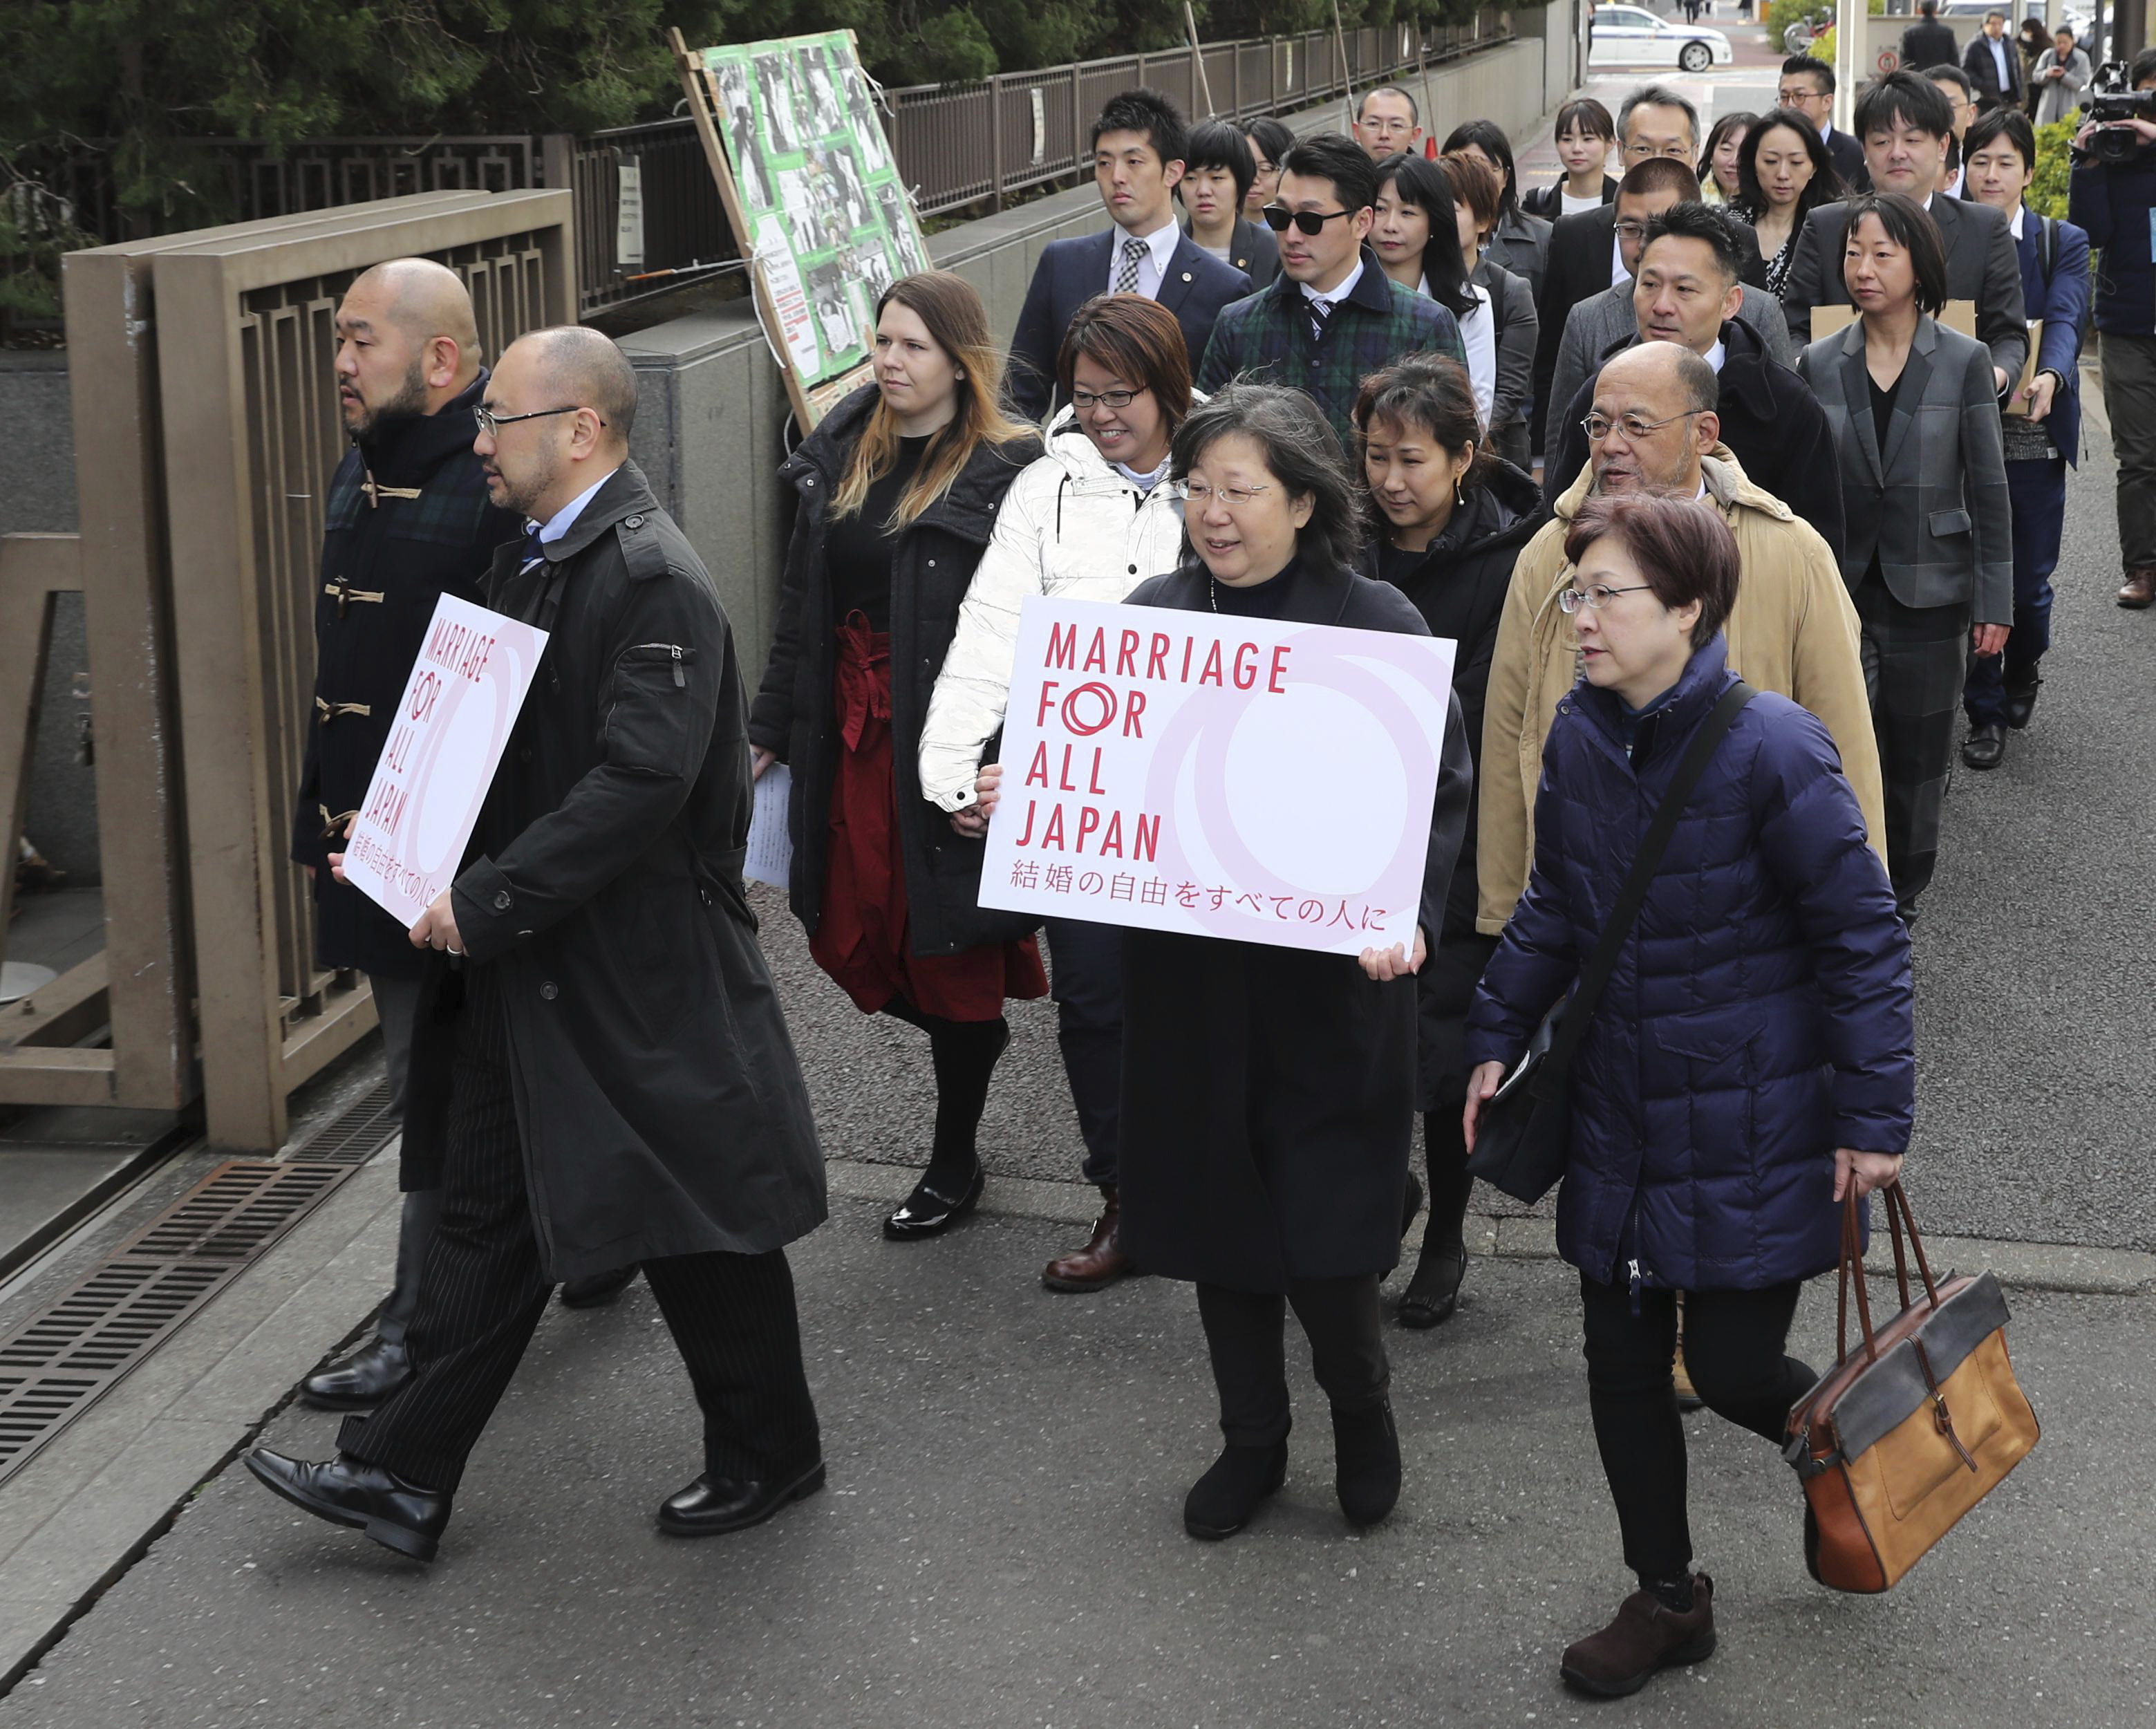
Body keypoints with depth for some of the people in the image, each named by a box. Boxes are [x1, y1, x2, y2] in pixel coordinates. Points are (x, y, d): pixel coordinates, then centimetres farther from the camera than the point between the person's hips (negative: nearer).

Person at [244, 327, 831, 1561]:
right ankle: (407, 1477, 22)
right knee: (486, 1216, 14)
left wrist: (487, 902, -24)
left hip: (638, 970, -9)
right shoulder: (534, 561, 10)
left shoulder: (654, 581, -20)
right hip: (522, 965, 9)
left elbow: (640, 785, -27)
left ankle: (770, 1455, 26)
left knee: (696, 1225, 6)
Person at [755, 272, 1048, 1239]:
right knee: (848, 941, 11)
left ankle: (954, 1165, 23)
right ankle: (979, 1036, 41)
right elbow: (800, 606, 13)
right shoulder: (840, 455, 7)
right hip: (850, 738, 6)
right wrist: (771, 727, 14)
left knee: (946, 948, 5)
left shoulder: (1004, 474, -13)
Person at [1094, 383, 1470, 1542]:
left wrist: (1408, 914, -22)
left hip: (1330, 979, -4)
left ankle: (1361, 1405, 30)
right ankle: (1252, 1438, 32)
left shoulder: (1375, 624, -8)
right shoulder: (1155, 615, 4)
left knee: (1324, 1232, 0)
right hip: (1188, 974, 4)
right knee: (1218, 1218, 12)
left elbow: (1441, 793, -6)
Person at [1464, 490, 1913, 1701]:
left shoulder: (1773, 750, -20)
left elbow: (1863, 938, -15)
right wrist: (1499, 1040, 12)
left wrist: (1874, 1114, -14)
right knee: (1623, 1363, 11)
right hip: (1619, 1123, 6)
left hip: (1750, 1134, -6)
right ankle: (1668, 1600, 30)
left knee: (1731, 1369, 0)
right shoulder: (1580, 737, -1)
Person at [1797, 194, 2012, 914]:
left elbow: (1989, 490, -2)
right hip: (1841, 586, 1)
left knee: (1919, 756, 9)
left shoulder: (1964, 362, -3)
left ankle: (1902, 895, 26)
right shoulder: (1819, 364, 2)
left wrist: (1995, 601, -4)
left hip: (1930, 589, -1)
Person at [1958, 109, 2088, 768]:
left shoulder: (2063, 244, 2)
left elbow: (2065, 321, -13)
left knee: (2029, 578, 5)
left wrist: (2049, 377, -34)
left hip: (2033, 436, 0)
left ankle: (2023, 669, 37)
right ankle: (1985, 714, 13)